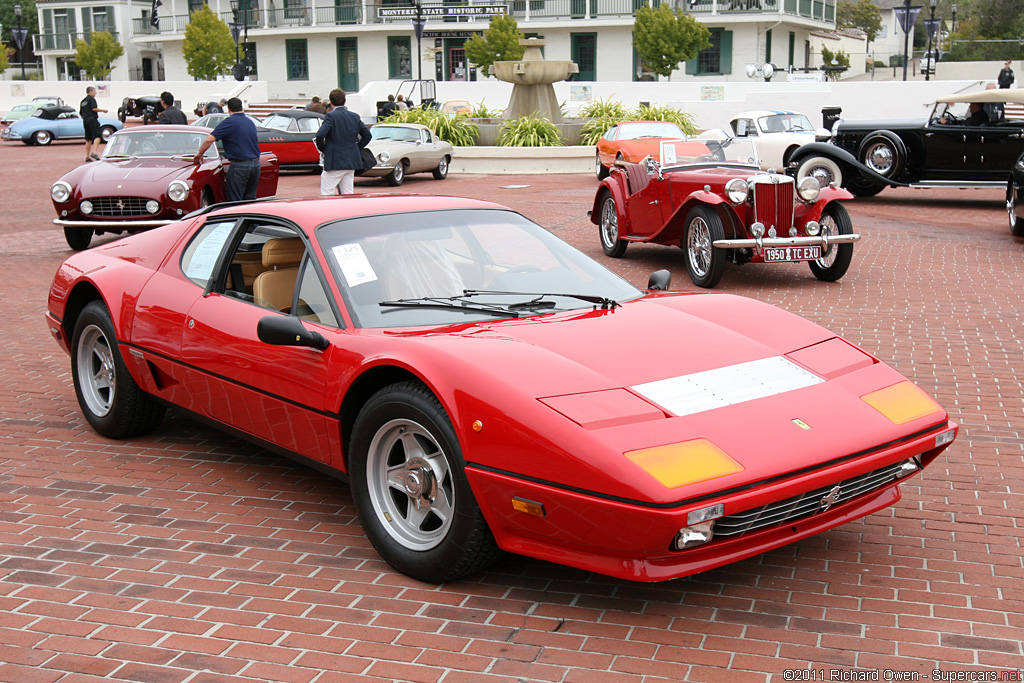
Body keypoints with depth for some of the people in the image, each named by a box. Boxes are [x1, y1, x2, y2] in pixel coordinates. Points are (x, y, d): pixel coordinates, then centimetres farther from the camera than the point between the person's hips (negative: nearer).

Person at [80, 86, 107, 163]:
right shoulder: (91, 99, -2)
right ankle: (94, 153, -36)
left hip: (85, 121, 9)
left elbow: (80, 113, 23)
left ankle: (87, 157, 13)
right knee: (97, 136, -18)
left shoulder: (83, 101, 22)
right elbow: (94, 109, -16)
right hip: (92, 119, -9)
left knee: (88, 139, 13)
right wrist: (103, 110, -7)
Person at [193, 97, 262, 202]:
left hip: (239, 165, -7)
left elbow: (209, 139, -14)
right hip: (256, 164, 7)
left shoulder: (229, 122, -7)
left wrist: (199, 154, -1)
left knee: (235, 201, -1)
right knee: (250, 199, 13)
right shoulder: (250, 122, 14)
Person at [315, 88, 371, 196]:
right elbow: (367, 135, 13)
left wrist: (322, 149, -4)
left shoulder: (331, 116, -10)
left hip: (335, 163, -6)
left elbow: (320, 135, -21)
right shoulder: (355, 116, 8)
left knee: (326, 195, -3)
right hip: (351, 162, 6)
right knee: (348, 194, 10)